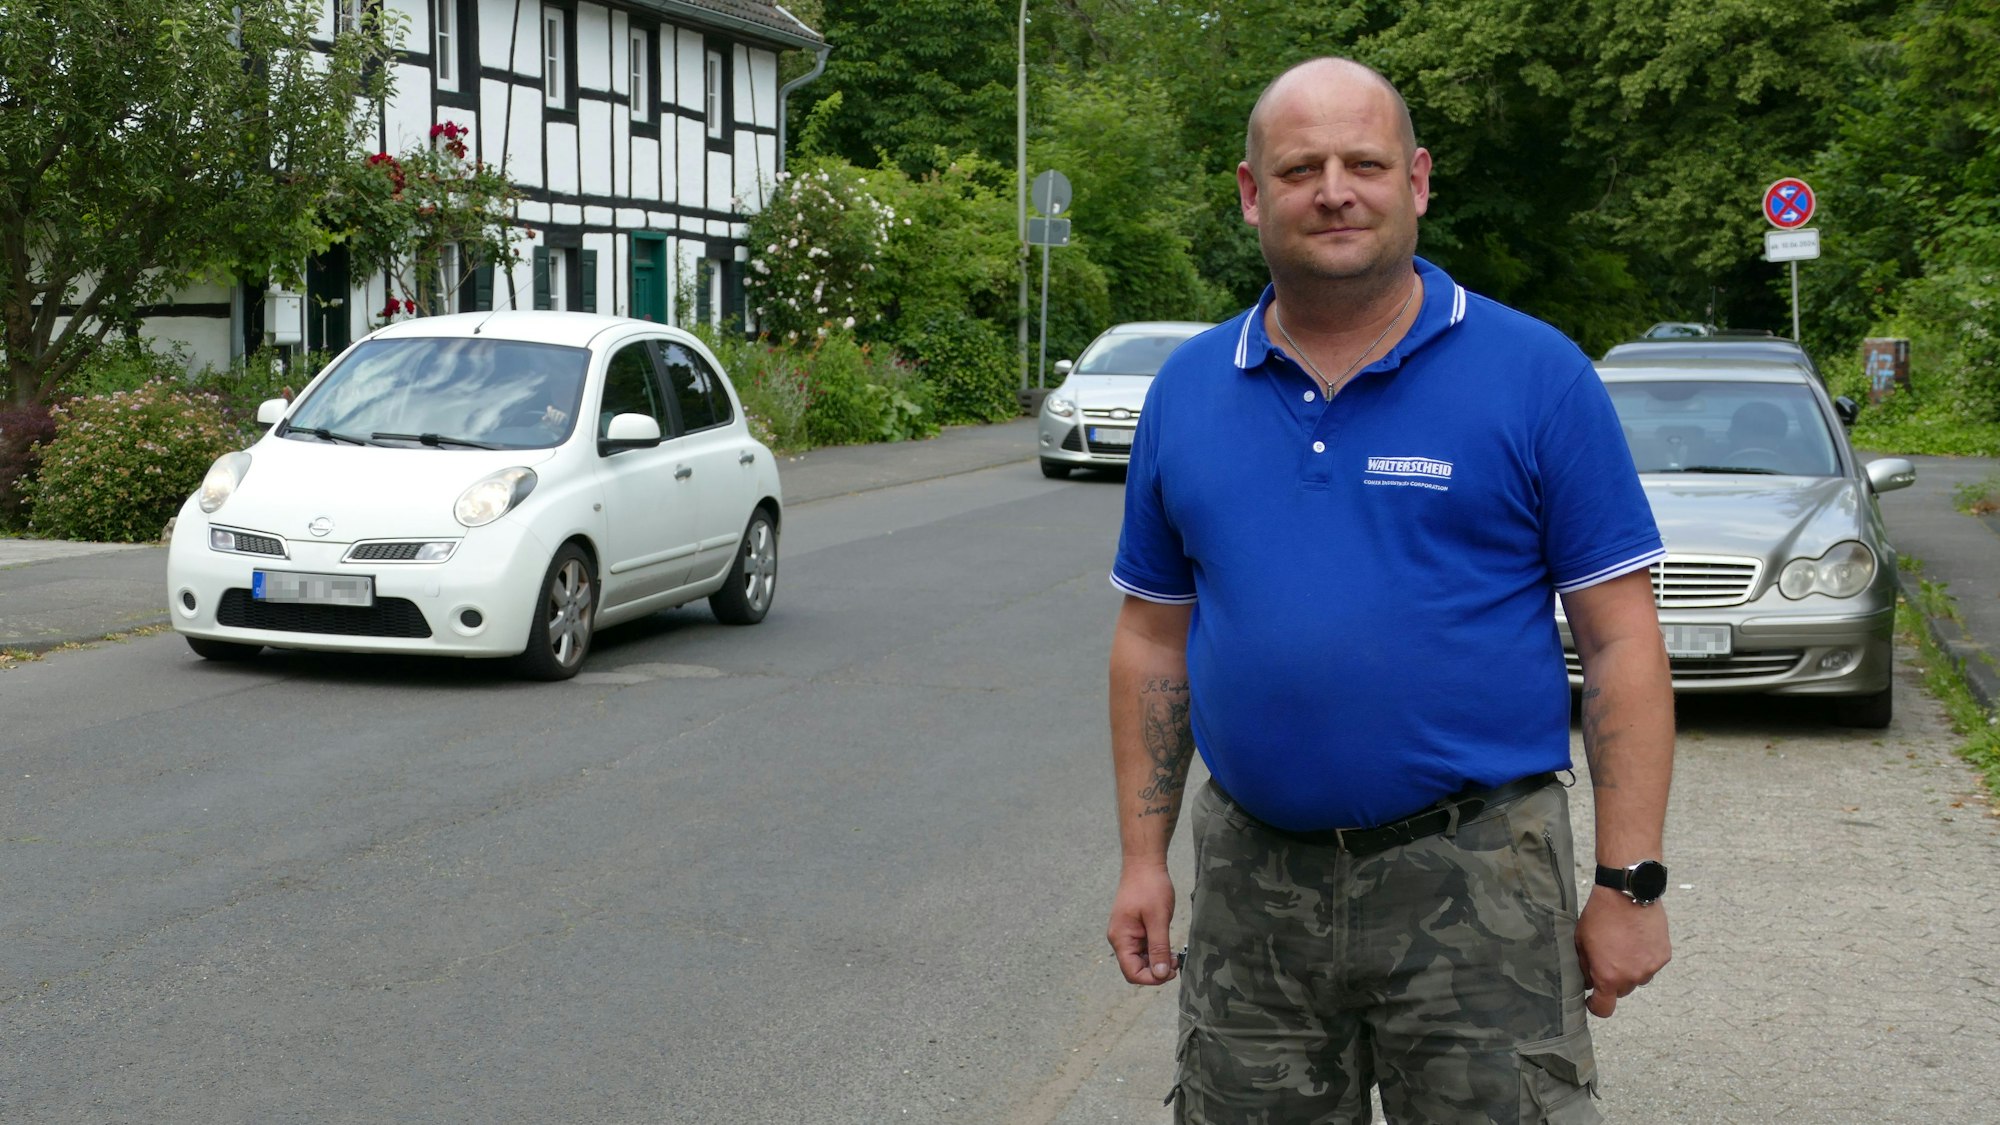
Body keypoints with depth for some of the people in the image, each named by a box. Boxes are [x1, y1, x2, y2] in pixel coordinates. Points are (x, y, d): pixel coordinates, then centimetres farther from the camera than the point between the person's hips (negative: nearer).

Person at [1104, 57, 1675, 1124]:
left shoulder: (1536, 375, -5)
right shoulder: (1186, 391, 6)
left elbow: (1620, 641, -5)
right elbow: (1153, 638, 11)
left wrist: (1628, 883, -9)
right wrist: (1143, 857, 7)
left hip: (1473, 880, -3)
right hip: (1250, 875, 4)